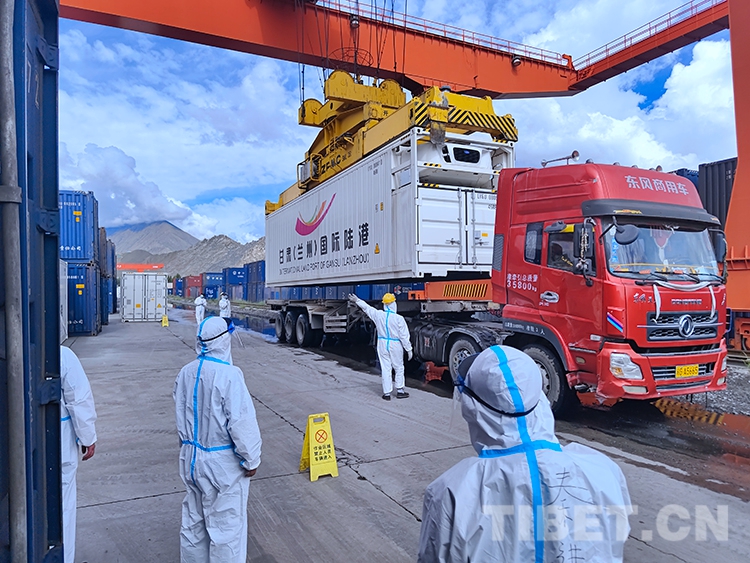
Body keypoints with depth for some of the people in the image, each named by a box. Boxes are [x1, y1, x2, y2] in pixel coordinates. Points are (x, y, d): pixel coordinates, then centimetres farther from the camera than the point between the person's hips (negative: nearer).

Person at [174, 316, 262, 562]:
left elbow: (181, 415, 11)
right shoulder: (228, 374, -23)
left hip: (191, 458, 7)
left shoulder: (186, 373, -2)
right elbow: (242, 423, -21)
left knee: (193, 521, 21)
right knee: (226, 526, 8)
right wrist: (251, 459, -9)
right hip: (222, 462, -7)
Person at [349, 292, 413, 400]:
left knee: (385, 369, 8)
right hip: (395, 345, -3)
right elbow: (404, 336, -12)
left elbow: (366, 307, 11)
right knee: (399, 368, 13)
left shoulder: (378, 315, -6)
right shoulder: (399, 318, -16)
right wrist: (409, 349, -2)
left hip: (382, 345, 3)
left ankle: (387, 393, 12)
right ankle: (400, 391, 18)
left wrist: (357, 300, 26)